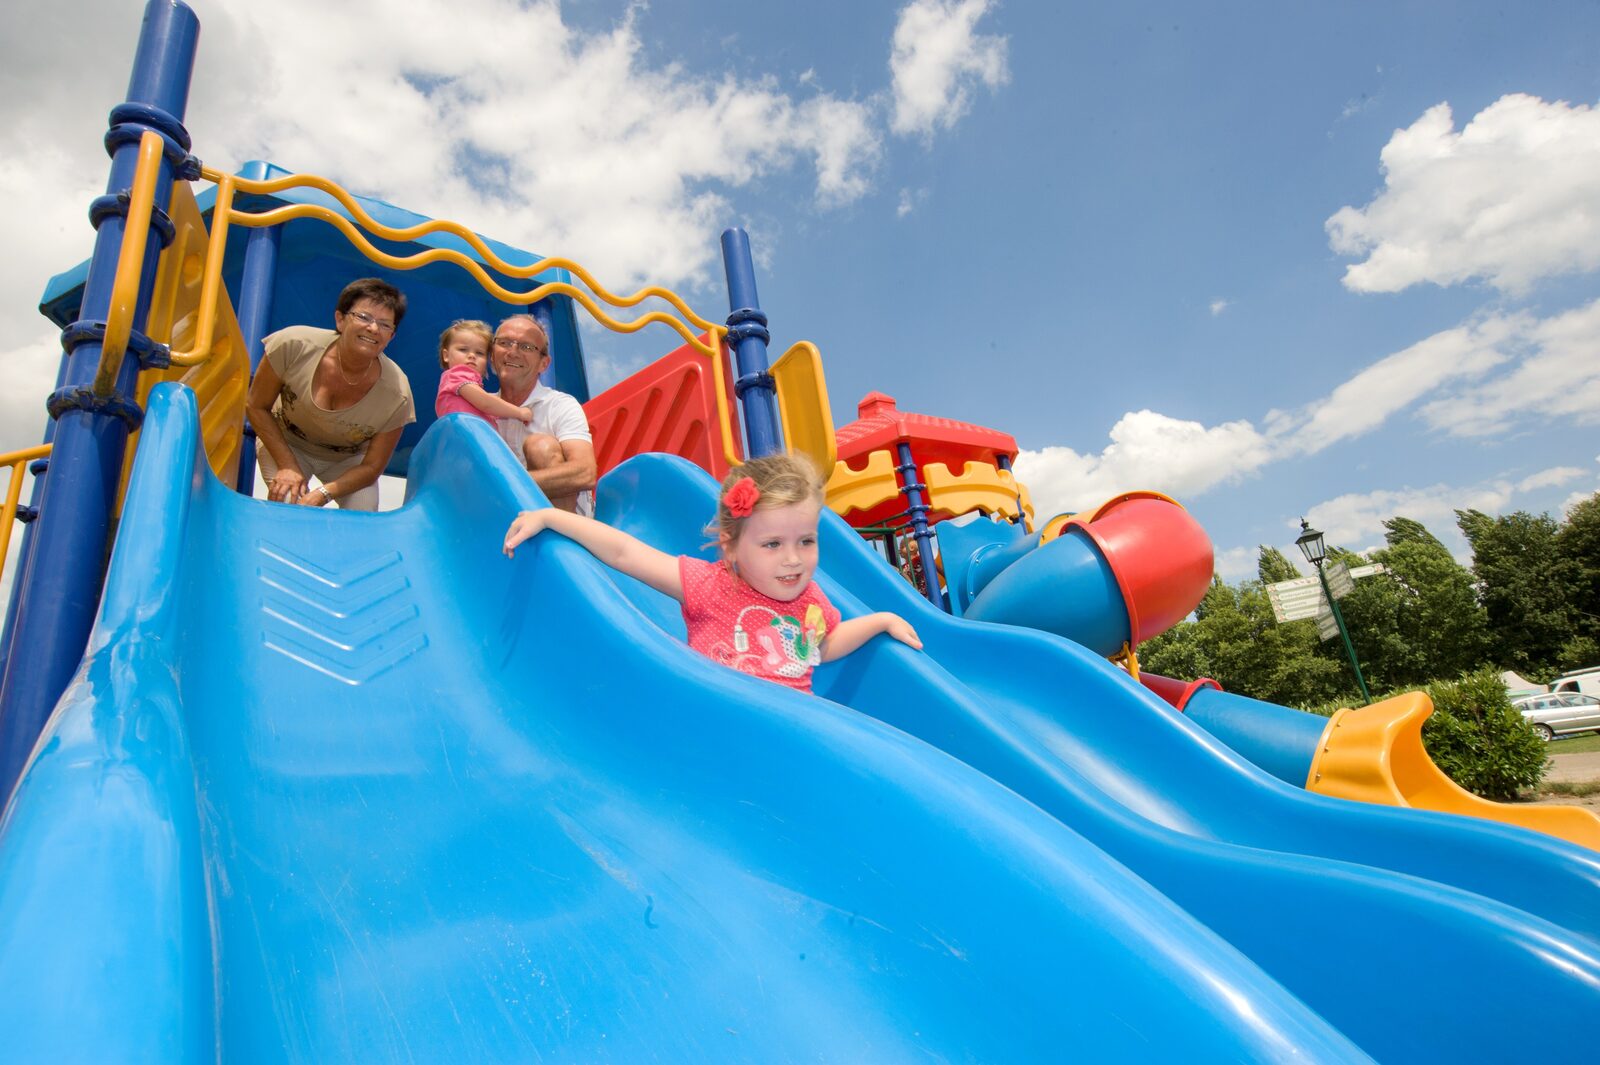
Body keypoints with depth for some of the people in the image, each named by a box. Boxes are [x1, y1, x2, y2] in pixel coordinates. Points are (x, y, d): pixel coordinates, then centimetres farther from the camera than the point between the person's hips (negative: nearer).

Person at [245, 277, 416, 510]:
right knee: (286, 501, -24)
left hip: (347, 460, 0)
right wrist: (288, 466, -21)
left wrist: (322, 495, -33)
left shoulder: (397, 395, -30)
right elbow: (256, 406, -13)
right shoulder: (294, 345, -30)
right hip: (286, 443, 0)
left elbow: (371, 467, -19)